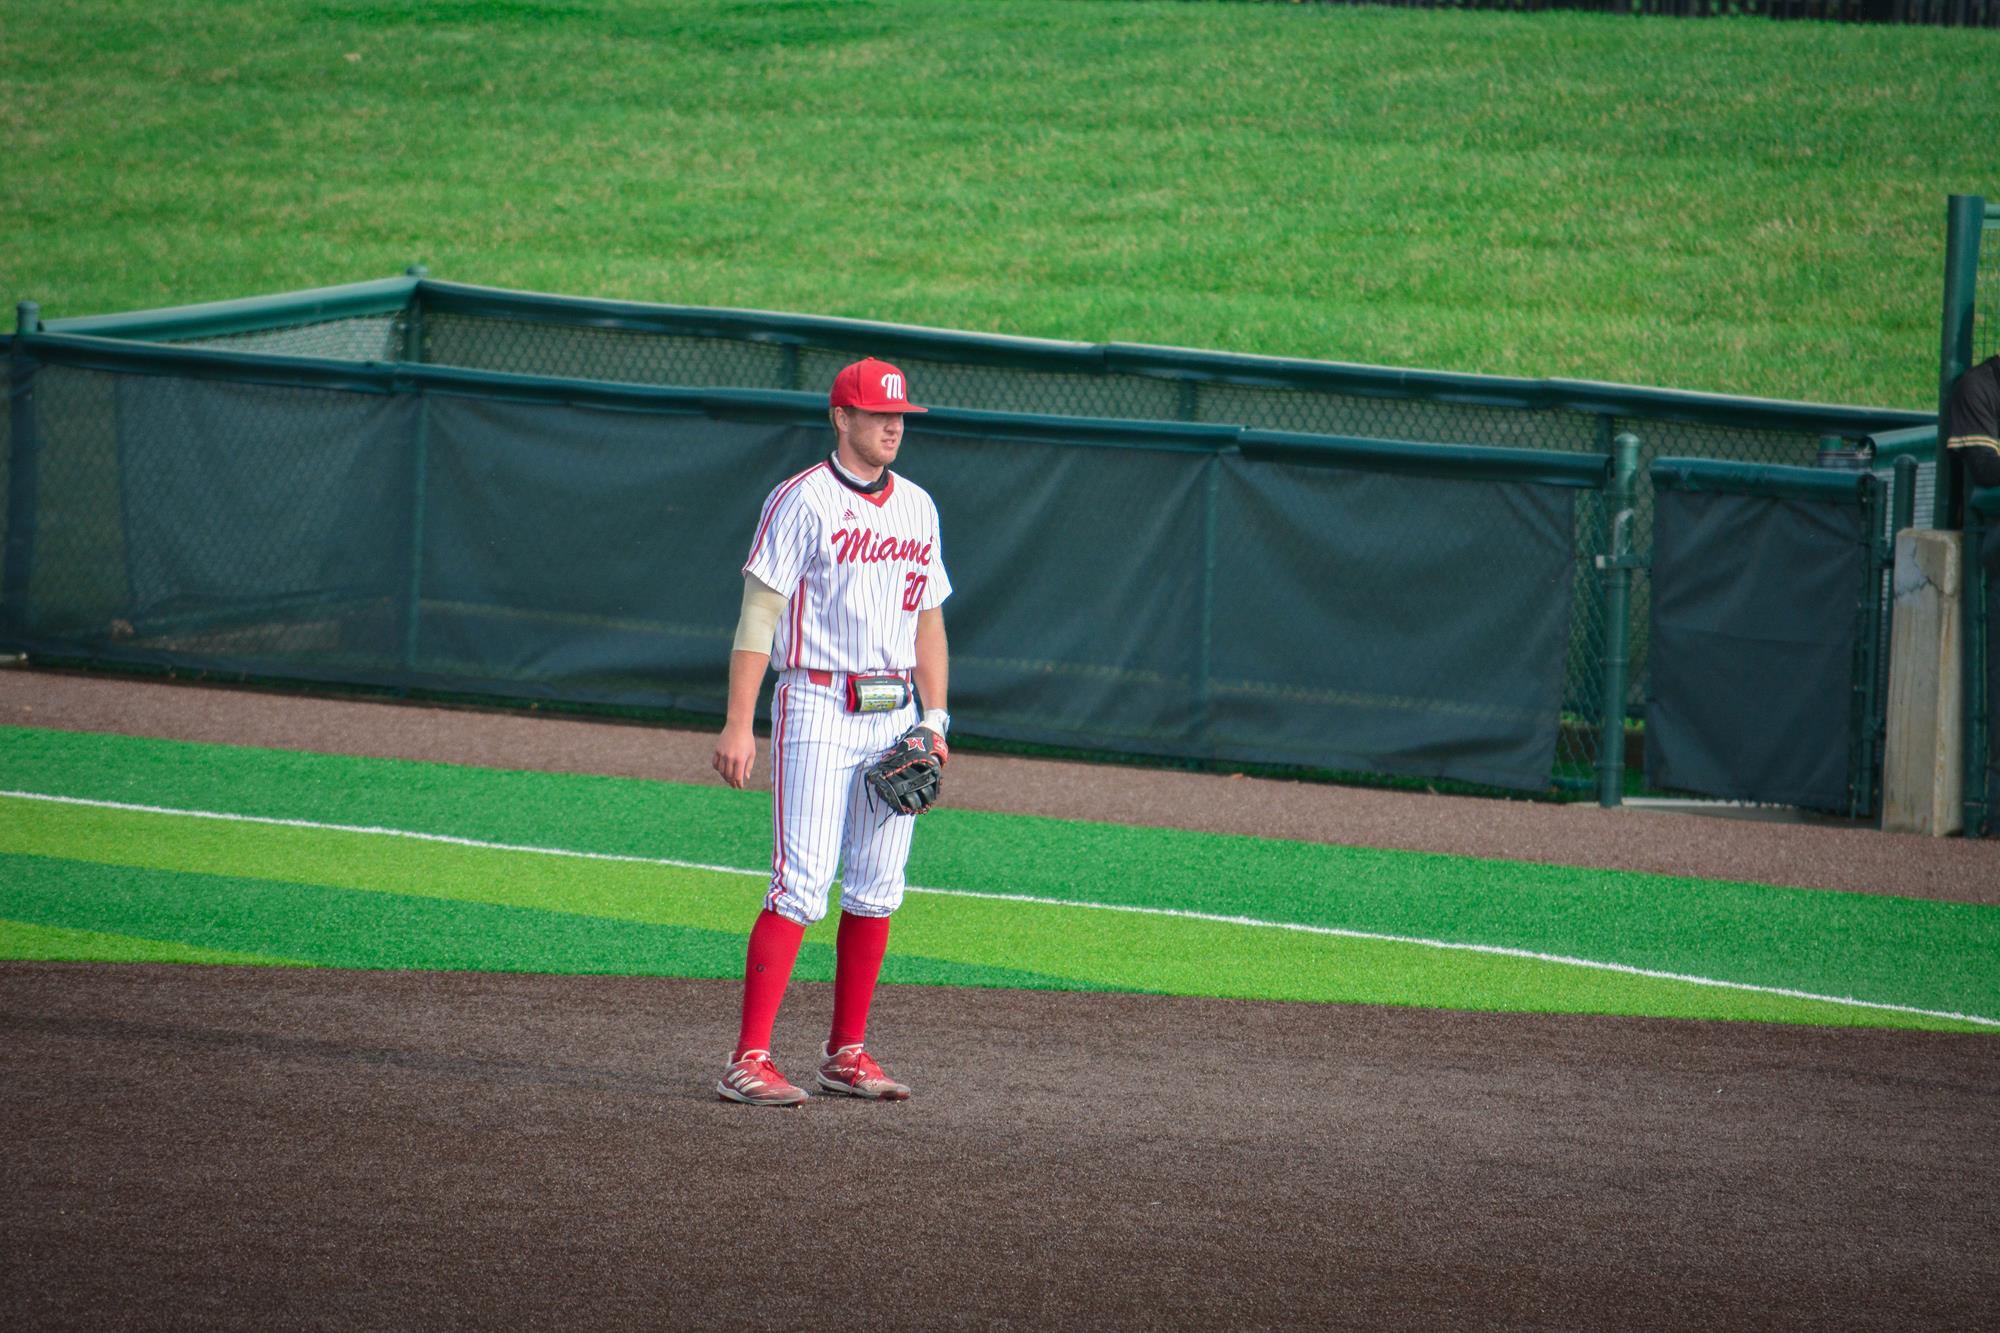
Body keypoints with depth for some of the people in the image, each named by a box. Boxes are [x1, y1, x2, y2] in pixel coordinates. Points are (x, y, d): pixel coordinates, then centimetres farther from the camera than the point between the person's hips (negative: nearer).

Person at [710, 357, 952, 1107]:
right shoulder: (801, 502, -7)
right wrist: (739, 724, -18)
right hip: (818, 707, -6)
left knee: (877, 889, 6)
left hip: (894, 713, 6)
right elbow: (758, 615, -10)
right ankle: (749, 1059, -14)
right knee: (801, 885, -13)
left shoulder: (917, 507, 14)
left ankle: (847, 1055, 14)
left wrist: (934, 721, 10)